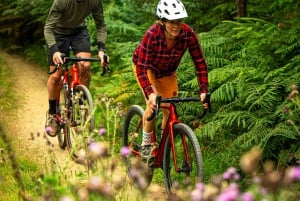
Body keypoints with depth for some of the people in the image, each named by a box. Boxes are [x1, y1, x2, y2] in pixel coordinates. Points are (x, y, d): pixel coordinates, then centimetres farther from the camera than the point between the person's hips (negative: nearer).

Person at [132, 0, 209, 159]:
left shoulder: (188, 34, -30)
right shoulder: (152, 34, -38)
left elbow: (200, 62, -21)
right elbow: (142, 67, -38)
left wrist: (203, 90, -29)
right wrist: (150, 93, -50)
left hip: (168, 71, 4)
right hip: (145, 66, -3)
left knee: (170, 110, -2)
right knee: (153, 104, -23)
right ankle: (146, 144, -3)